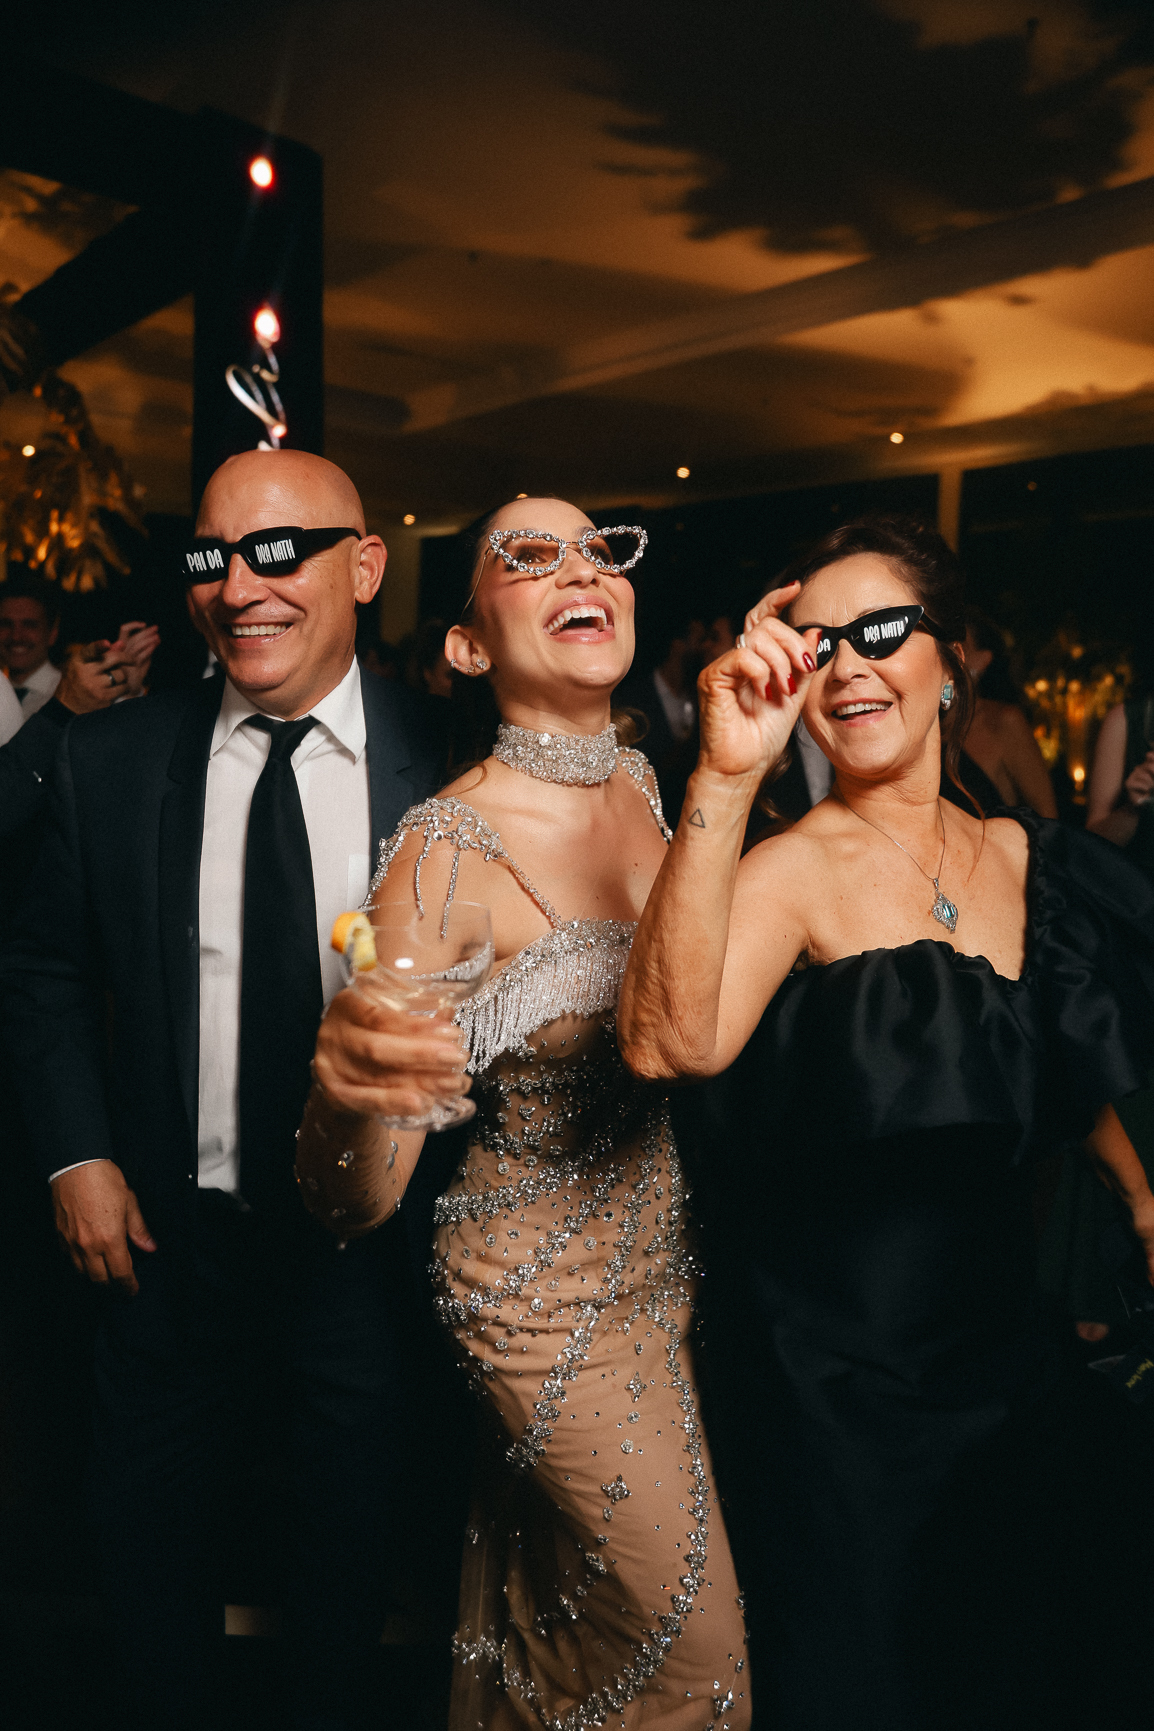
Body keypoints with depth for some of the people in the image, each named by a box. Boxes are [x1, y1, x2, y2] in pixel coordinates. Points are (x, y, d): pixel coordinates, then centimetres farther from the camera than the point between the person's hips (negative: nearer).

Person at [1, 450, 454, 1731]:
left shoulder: (443, 762, -12)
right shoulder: (109, 759, -6)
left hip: (367, 1231, -1)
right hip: (169, 1234, 1)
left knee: (348, 1529, 22)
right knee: (154, 1530, 22)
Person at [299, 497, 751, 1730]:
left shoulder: (642, 781, -5)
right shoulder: (448, 848, -26)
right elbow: (355, 1201, -26)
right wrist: (350, 1086, -47)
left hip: (658, 1253, 6)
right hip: (545, 1291, -6)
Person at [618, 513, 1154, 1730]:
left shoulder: (1028, 855, -1)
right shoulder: (791, 873, -18)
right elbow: (668, 1041, -40)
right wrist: (726, 776, -43)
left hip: (1008, 1357, 6)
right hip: (843, 1389, -5)